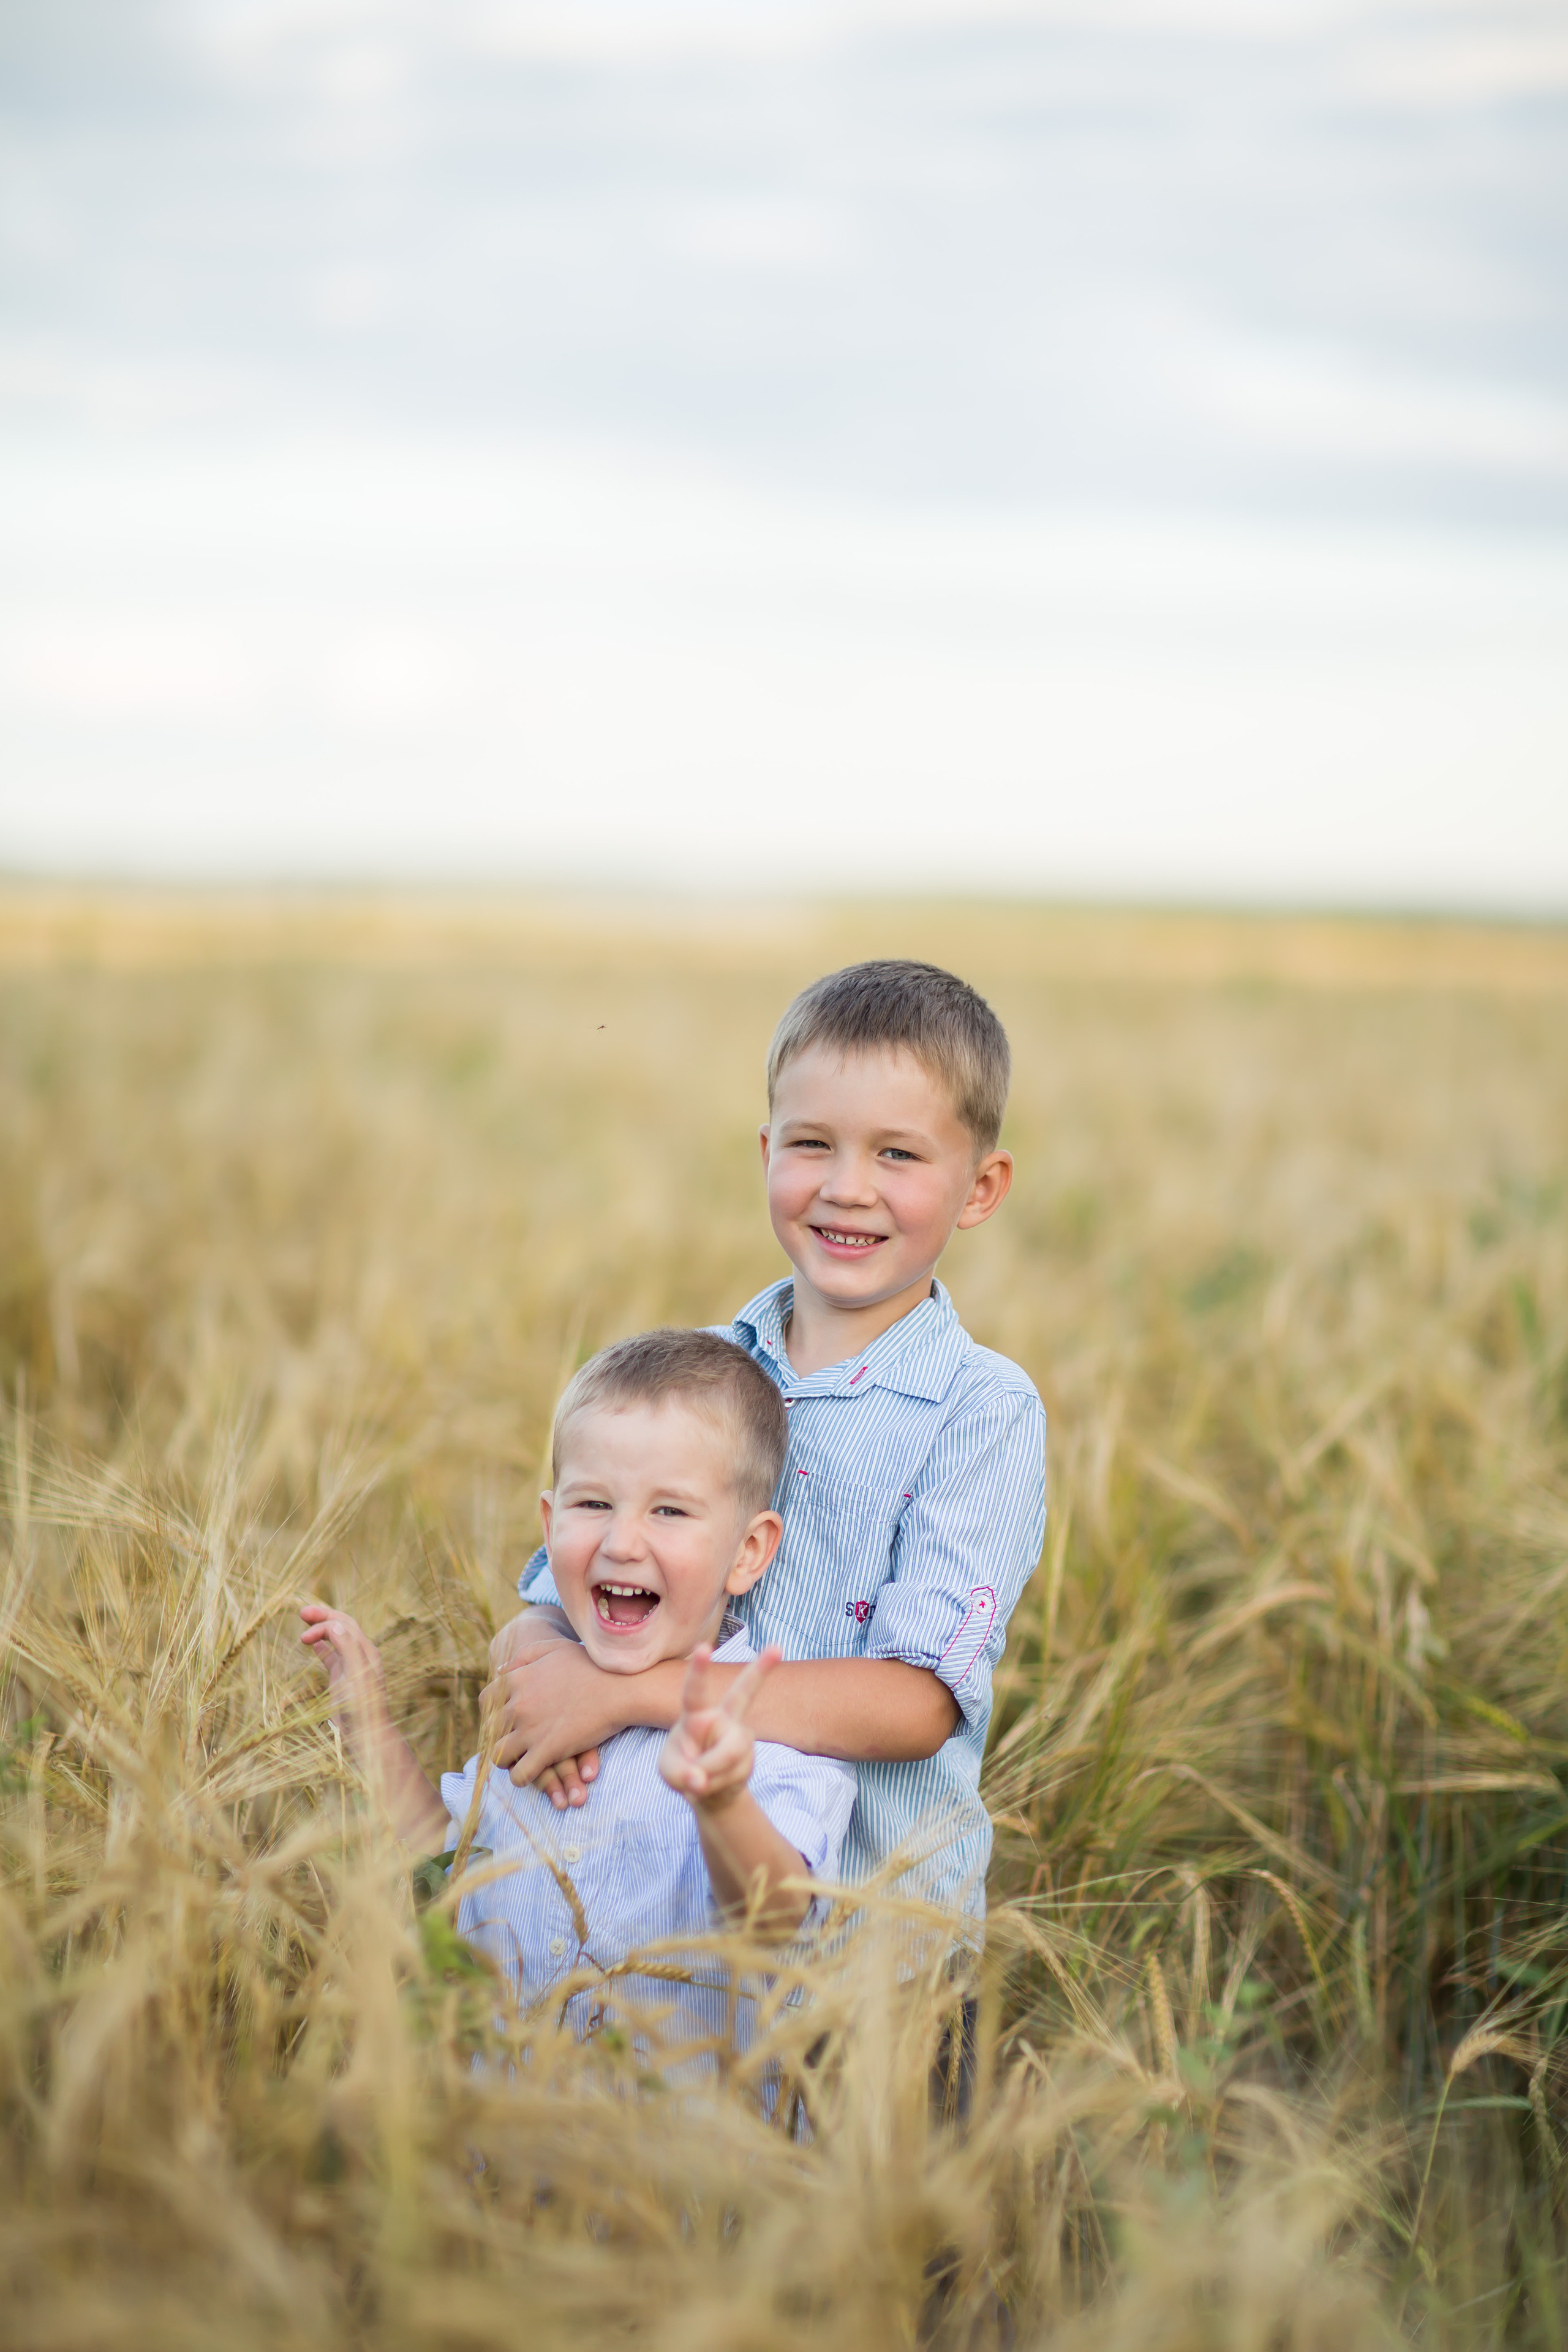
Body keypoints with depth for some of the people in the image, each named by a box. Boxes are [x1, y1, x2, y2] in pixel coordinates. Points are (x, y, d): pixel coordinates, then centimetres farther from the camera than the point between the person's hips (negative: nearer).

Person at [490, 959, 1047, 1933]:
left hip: (883, 1903, -4)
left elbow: (918, 1702, -15)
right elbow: (554, 1607, 9)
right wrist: (540, 1658, -16)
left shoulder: (984, 1409, -6)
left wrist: (627, 1692, -21)